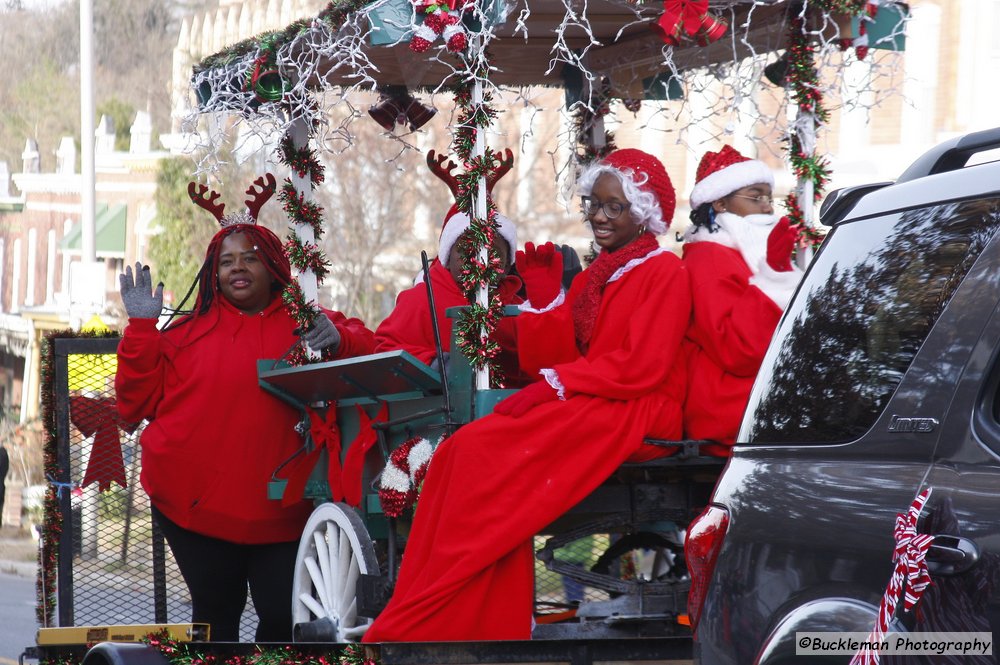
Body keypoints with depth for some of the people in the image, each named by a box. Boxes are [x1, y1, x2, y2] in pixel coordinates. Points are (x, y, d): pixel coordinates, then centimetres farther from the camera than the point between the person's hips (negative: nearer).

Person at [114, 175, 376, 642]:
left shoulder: (304, 325, 8)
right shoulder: (189, 332, 10)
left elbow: (373, 352, 0)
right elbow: (137, 403, 6)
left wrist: (339, 340, -20)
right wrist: (141, 328, -1)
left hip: (278, 511, -1)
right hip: (195, 504, 1)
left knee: (284, 616, -3)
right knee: (216, 615, 6)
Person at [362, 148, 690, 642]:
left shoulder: (663, 272, -1)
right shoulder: (594, 276, 23)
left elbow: (643, 364, -13)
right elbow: (554, 360, 16)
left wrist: (556, 384, -17)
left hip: (639, 415, -8)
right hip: (586, 410, 8)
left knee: (487, 450, -25)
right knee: (464, 450, -18)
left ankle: (415, 624, -25)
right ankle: (490, 625, -27)